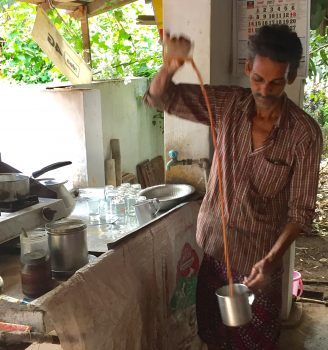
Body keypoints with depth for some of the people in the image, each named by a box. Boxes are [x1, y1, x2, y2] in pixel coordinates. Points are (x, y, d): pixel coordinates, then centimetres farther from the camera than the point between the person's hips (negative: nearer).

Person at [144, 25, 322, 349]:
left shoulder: (305, 133, -15)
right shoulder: (227, 104, -8)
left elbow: (301, 209, -12)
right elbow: (159, 97, -9)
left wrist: (272, 258, -25)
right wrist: (170, 66, -31)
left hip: (259, 255, -2)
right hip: (211, 244, 3)